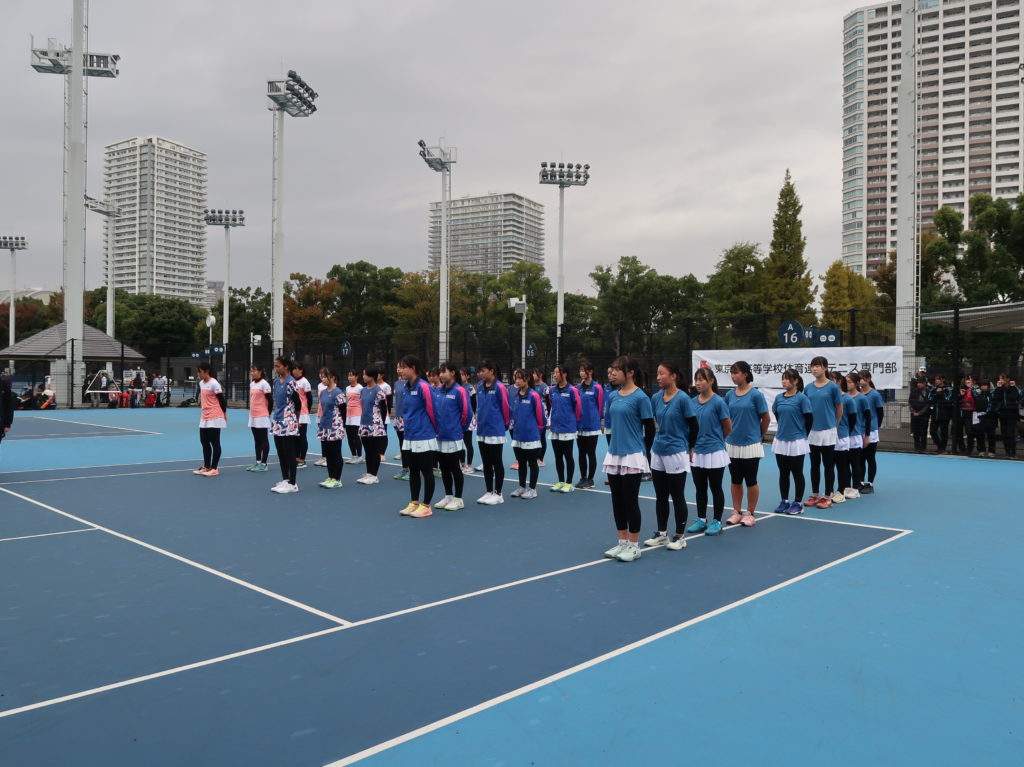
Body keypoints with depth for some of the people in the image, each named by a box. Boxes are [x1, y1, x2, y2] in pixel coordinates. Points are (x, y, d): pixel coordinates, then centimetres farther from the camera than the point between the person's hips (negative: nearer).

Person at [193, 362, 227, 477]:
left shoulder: (214, 384, -15)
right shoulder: (201, 383, 10)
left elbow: (222, 399, -11)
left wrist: (224, 413, -5)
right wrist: (202, 414, 15)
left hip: (214, 418, -8)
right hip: (204, 418, 8)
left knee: (215, 443, -2)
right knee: (204, 442, 12)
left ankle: (214, 468, 3)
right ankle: (206, 466, 22)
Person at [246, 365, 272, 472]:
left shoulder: (264, 384, -11)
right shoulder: (251, 384, 12)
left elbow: (270, 400, -10)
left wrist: (268, 413, -4)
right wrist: (251, 412, 14)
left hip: (262, 416, -8)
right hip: (253, 416, 8)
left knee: (264, 440, -1)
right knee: (257, 440, 12)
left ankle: (264, 464, 2)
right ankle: (258, 462, 19)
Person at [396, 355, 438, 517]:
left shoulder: (423, 386, -16)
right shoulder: (406, 388, 9)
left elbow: (431, 409, -12)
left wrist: (434, 429, -1)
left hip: (424, 437, -8)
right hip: (409, 437, 8)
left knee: (427, 472, 4)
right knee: (413, 472, 15)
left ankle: (426, 506, 11)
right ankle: (414, 503, 24)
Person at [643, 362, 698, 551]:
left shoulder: (683, 398, -14)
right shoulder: (656, 397, 3)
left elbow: (694, 426, -7)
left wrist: (687, 447, 3)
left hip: (676, 454, -6)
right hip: (658, 452, 6)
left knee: (677, 497, 5)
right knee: (660, 496, 13)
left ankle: (680, 537, 17)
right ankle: (661, 534, 26)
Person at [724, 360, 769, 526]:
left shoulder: (756, 395, -10)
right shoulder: (729, 395, 3)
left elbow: (766, 418, -3)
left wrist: (762, 435, 8)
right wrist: (732, 432, 12)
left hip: (751, 444, -4)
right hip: (732, 444, 5)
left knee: (750, 480, 5)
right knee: (735, 480, 11)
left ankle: (750, 514, 16)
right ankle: (737, 512, 22)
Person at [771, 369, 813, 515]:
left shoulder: (801, 398, -10)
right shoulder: (779, 398, 4)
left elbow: (809, 419, -6)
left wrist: (803, 435, 2)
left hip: (796, 442, -5)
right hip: (780, 441, 5)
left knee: (797, 473, 5)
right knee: (783, 473, 11)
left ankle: (798, 503, 15)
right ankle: (784, 501, 22)